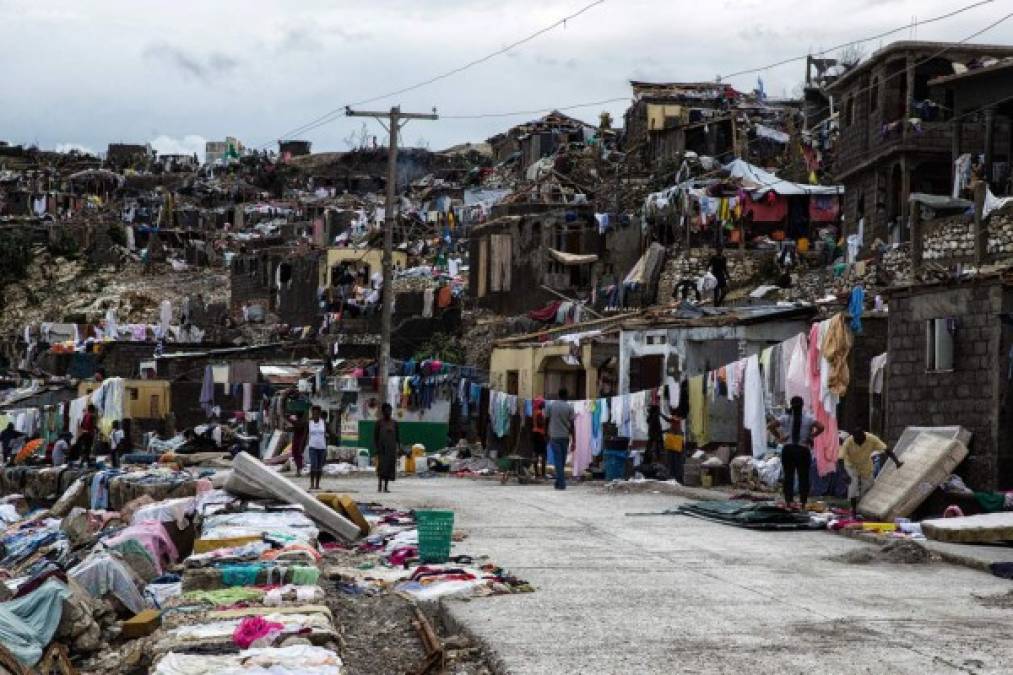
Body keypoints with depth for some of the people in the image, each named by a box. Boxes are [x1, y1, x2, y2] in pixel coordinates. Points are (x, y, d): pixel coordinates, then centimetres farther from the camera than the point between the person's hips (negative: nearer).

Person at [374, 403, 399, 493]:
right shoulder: (379, 423, 0)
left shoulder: (394, 423, 9)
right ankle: (379, 486, -10)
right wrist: (376, 447, -8)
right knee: (381, 466, -12)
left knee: (389, 466, 1)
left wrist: (398, 447, 6)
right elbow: (375, 436, 0)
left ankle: (386, 487, 6)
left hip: (391, 448, 3)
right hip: (382, 447, -3)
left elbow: (397, 436, 13)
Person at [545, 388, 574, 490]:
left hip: (554, 437, -1)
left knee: (558, 461, -2)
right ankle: (559, 483, 17)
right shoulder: (569, 408, 0)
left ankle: (561, 483, -9)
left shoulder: (550, 406, 1)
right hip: (565, 437, 1)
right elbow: (572, 425, -1)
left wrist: (547, 436, 13)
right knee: (562, 462, 12)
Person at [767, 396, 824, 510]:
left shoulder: (785, 417, 1)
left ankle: (789, 502, 0)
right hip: (803, 450, -1)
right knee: (803, 477, 6)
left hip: (788, 450, 1)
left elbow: (770, 426, -7)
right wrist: (811, 436, -3)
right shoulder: (808, 418, -1)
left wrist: (779, 437, 0)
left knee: (788, 476, 5)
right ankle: (803, 503, 4)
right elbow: (821, 427, -13)